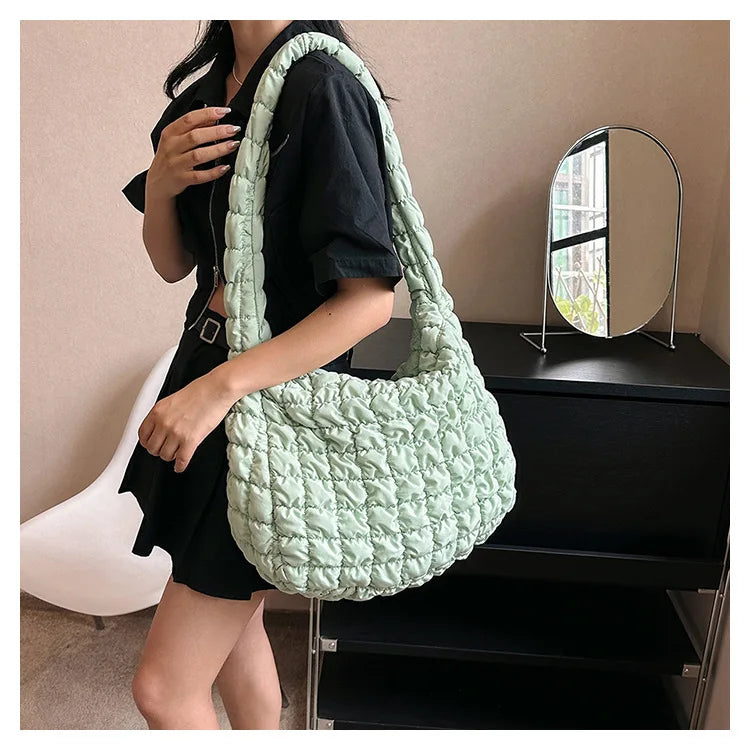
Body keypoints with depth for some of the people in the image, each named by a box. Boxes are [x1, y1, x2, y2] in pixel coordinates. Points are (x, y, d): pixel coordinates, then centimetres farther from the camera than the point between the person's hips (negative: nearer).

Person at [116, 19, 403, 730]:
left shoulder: (322, 90, -17)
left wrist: (219, 387, -26)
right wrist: (159, 184, -8)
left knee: (163, 689, 2)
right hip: (208, 362, 8)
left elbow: (370, 297, -22)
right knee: (233, 625, 22)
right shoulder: (205, 92, 8)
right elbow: (173, 264, 12)